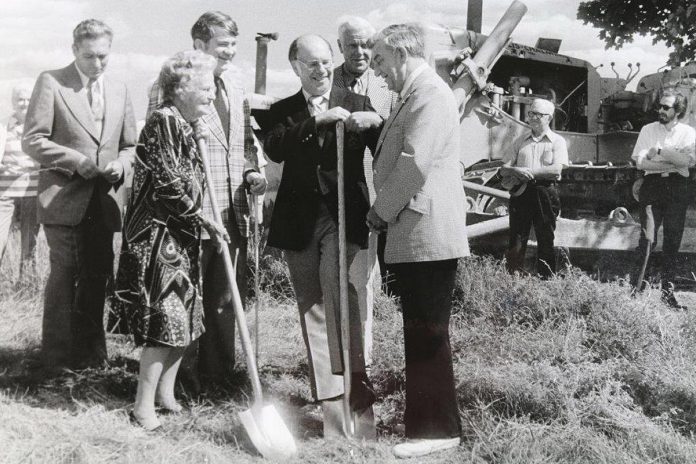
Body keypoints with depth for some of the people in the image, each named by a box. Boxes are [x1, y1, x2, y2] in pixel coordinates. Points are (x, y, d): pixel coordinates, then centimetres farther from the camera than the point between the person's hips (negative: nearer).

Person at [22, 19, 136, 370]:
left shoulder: (119, 91, 14)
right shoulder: (51, 82, -1)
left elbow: (130, 146, 20)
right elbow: (32, 140, -6)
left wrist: (120, 165, -2)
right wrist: (78, 162, -14)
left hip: (104, 202, 5)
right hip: (64, 197, -4)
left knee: (97, 277, 8)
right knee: (65, 274, -4)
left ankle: (91, 352, 18)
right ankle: (59, 355, 6)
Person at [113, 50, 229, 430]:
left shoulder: (184, 126, 15)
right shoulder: (163, 121, -14)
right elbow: (168, 185, -19)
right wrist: (204, 220, -13)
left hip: (180, 236, 10)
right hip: (158, 236, -10)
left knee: (185, 316, 12)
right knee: (165, 319, -8)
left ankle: (166, 393, 23)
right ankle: (143, 405, 1)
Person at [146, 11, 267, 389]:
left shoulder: (234, 86, 14)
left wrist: (253, 170, 4)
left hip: (233, 211, 6)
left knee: (226, 298, 12)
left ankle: (219, 376, 25)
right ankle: (183, 377, 17)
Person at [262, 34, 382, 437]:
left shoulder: (357, 103, 9)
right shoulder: (283, 110, 11)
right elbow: (274, 148, -10)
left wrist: (376, 123, -21)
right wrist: (318, 121, -19)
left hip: (344, 216, -2)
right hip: (300, 220, 2)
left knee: (339, 297, -19)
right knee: (312, 309, 6)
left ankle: (354, 382, -13)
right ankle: (329, 398, 15)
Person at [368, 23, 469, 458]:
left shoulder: (430, 94, -13)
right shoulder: (414, 96, 19)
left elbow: (413, 164, -20)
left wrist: (381, 212, -10)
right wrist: (386, 213, 11)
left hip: (427, 235, -10)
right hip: (413, 235, 10)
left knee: (428, 333, -5)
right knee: (421, 332, 16)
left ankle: (438, 428, 2)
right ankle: (426, 418, 26)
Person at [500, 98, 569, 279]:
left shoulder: (557, 141, 6)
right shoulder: (520, 140, 16)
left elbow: (556, 169, -9)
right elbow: (504, 170, 10)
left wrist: (526, 171, -9)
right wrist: (517, 171, -13)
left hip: (545, 192, -2)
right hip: (521, 193, 3)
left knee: (545, 240, 0)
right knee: (516, 240, -2)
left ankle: (546, 279, 6)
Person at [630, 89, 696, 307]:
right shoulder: (648, 130, 7)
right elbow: (640, 162, -4)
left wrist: (659, 151, -13)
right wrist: (673, 164, -10)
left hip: (677, 189, 1)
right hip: (652, 186, -1)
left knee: (673, 240, 4)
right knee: (646, 239, -4)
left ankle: (668, 290, 12)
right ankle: (636, 287, 0)